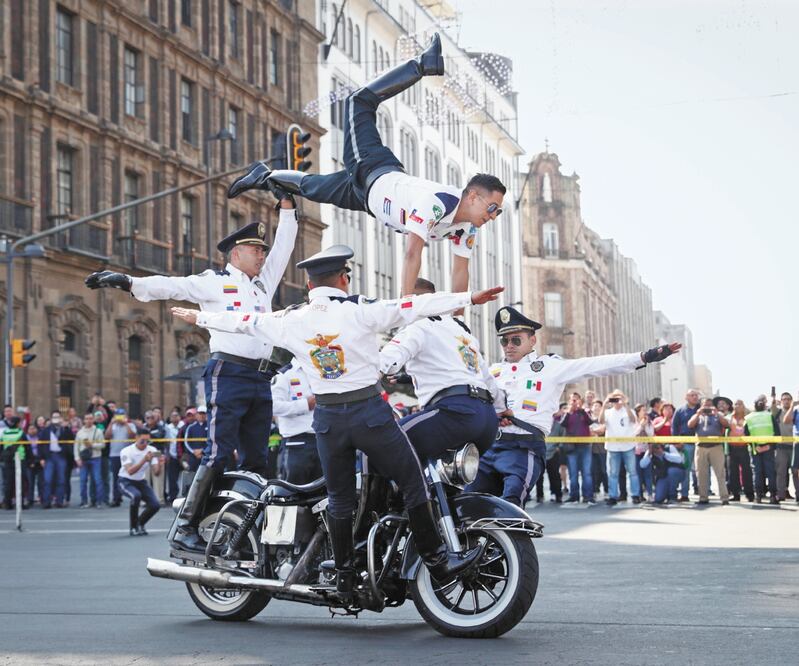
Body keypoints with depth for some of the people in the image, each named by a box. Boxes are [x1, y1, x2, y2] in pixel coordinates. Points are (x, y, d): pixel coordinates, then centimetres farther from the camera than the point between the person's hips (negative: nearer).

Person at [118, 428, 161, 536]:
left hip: (141, 482, 5)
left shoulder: (152, 450, -8)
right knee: (136, 496, -35)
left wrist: (159, 463, -35)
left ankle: (139, 524, 15)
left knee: (155, 504, -14)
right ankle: (133, 528, -16)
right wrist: (144, 460, -46)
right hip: (126, 481, -5)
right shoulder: (126, 451, -20)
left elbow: (156, 473, -13)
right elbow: (130, 471, -35)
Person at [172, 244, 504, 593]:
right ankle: (438, 561, 7)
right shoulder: (359, 311, -9)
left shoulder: (291, 320, 3)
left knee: (339, 498, 16)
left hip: (327, 417, 4)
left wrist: (198, 316, 31)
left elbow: (243, 321, 16)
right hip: (369, 410, -4)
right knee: (413, 482, 5)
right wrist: (469, 298, -15)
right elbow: (415, 306, -14)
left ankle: (344, 574, 24)